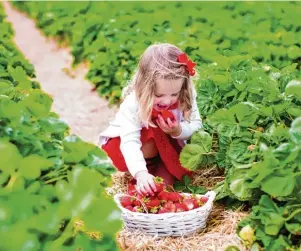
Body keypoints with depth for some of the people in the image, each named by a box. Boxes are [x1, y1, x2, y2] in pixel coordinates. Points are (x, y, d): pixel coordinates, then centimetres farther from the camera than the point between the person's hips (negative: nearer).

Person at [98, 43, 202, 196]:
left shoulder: (185, 97, -25)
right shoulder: (133, 103, -36)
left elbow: (196, 125, -17)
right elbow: (130, 142, -43)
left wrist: (179, 131, -40)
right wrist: (140, 173, -58)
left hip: (164, 145, 2)